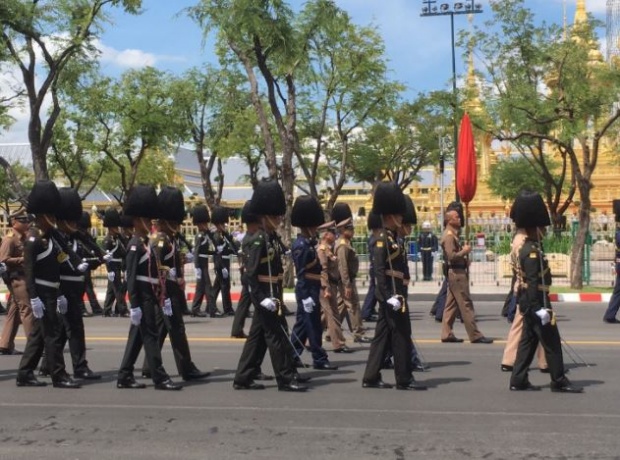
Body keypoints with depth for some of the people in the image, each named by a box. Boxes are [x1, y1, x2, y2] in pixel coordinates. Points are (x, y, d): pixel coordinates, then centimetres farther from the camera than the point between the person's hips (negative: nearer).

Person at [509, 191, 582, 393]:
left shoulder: (530, 247, 13)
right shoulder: (533, 252, -19)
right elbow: (533, 282, -24)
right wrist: (540, 309, -25)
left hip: (529, 303, 10)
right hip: (536, 302, -10)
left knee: (528, 341, 11)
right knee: (552, 342, -2)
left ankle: (518, 381, 13)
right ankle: (559, 382, 6)